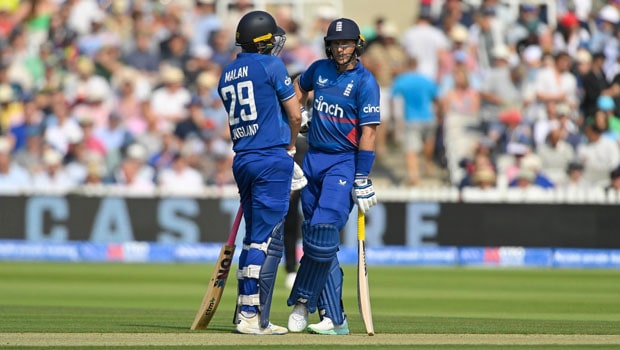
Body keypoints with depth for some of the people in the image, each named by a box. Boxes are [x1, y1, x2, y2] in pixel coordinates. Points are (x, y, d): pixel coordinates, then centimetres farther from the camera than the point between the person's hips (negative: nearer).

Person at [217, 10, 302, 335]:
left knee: (255, 237, 16)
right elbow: (295, 115, -2)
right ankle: (253, 318, -9)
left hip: (242, 160, 7)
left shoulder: (227, 74, 14)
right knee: (267, 241, -6)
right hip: (272, 158, -7)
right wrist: (290, 147, 16)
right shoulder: (271, 65, -5)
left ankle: (246, 311, 17)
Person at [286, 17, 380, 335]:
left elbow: (368, 132, -13)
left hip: (344, 162, -6)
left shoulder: (365, 82, -9)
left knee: (324, 229, -21)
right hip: (313, 159, 6)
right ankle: (334, 318, 2)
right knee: (315, 236, 1)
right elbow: (300, 87, 31)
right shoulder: (320, 69, 7)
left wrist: (362, 180, -18)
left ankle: (302, 300, -4)